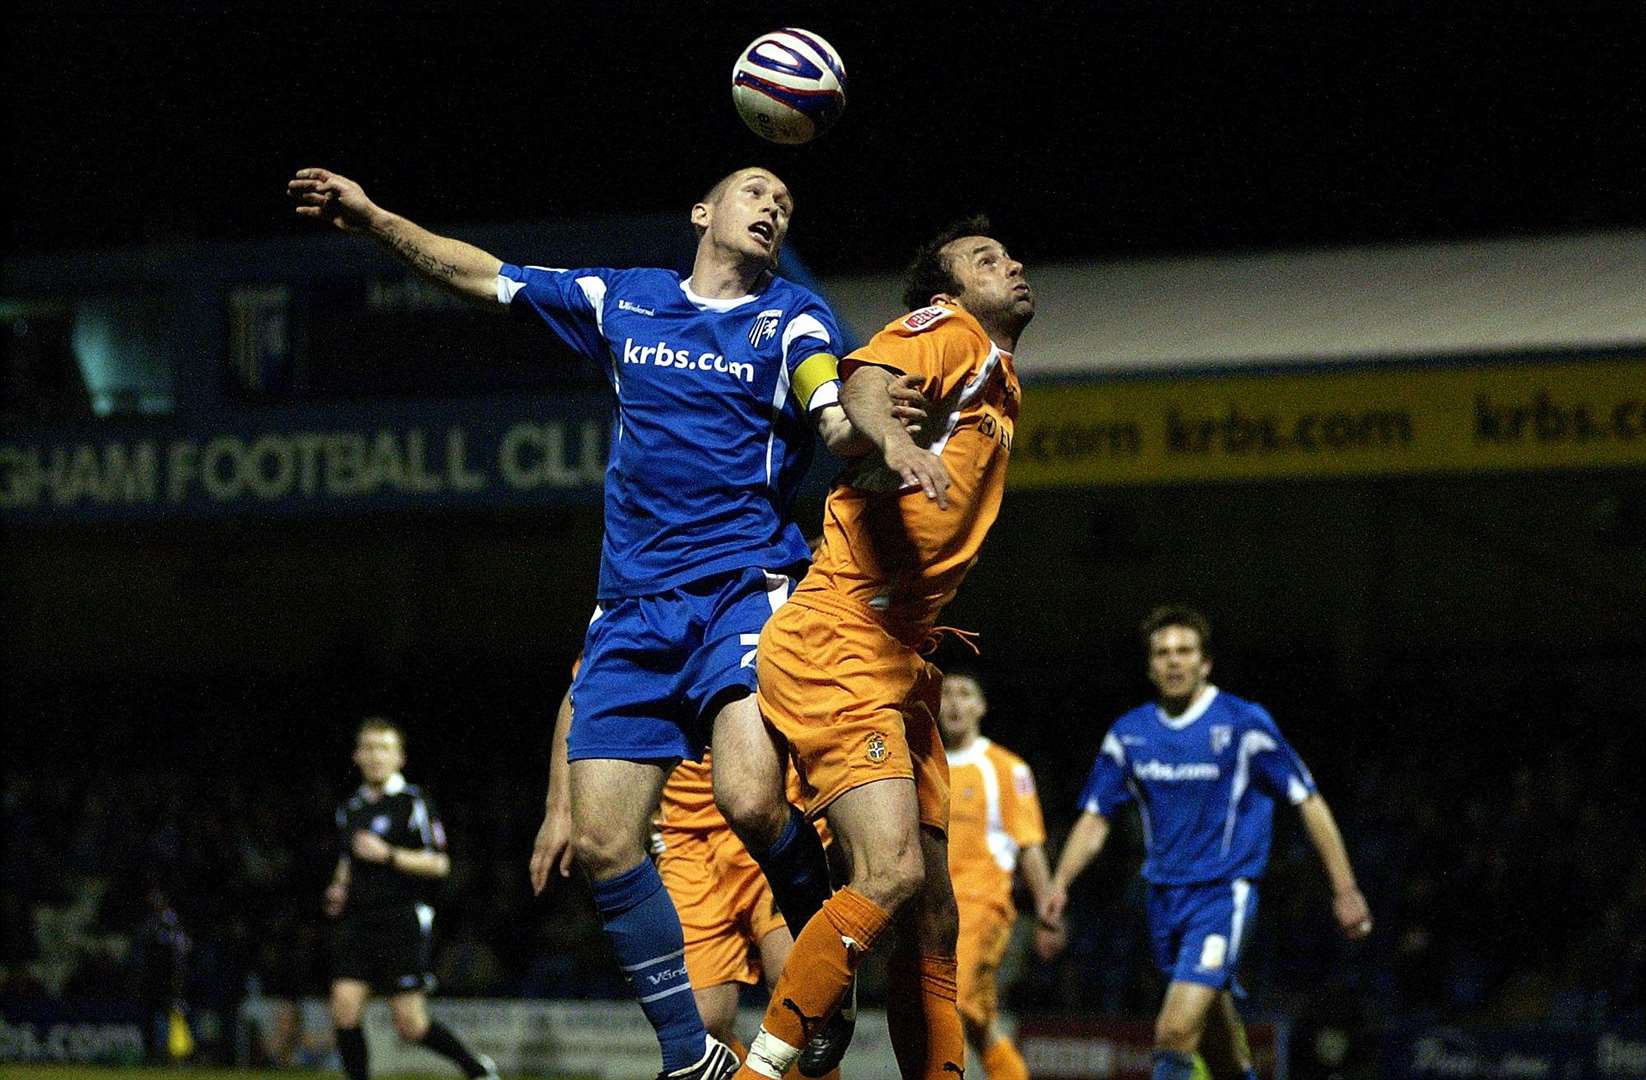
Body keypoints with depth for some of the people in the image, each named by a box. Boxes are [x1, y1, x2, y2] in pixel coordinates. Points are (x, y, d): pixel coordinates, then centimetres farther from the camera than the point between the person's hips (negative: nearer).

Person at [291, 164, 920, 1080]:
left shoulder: (792, 319, 4)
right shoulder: (626, 301, 14)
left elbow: (838, 420, -14)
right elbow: (481, 276, 22)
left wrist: (865, 423, -38)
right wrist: (372, 217, 15)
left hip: (745, 588, -4)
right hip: (635, 610, 4)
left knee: (753, 798, -29)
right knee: (601, 841, -5)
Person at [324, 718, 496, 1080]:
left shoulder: (414, 803, -4)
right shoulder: (350, 809, 15)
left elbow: (439, 864, -8)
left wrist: (389, 856, -18)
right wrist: (339, 888, 10)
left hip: (403, 922, -6)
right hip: (358, 924, 6)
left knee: (411, 1026, -6)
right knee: (344, 1008, -10)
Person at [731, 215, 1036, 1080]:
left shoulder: (1001, 396, 27)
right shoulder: (948, 330, 1)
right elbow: (865, 377, -22)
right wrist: (890, 437, -42)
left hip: (903, 662, 10)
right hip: (838, 645, -9)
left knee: (931, 918, 6)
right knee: (890, 874, -22)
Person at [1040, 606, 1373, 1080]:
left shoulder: (1243, 723, -8)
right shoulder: (1129, 734, 6)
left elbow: (1309, 802, -4)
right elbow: (1095, 818, 12)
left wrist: (1345, 890, -6)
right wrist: (1060, 883, -4)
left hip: (1224, 894, -6)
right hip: (1166, 895, 6)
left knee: (1175, 1033, -21)